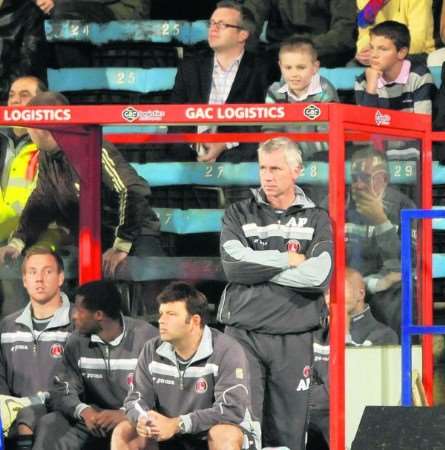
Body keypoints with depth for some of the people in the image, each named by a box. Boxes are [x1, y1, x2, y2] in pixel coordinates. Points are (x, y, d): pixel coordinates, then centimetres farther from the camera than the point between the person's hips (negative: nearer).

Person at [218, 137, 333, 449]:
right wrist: (289, 259, -4)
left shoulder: (317, 220, 8)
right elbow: (234, 264, -8)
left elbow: (319, 275, -9)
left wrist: (258, 267, -6)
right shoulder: (239, 215, 10)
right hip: (243, 333, 0)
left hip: (294, 339, 0)